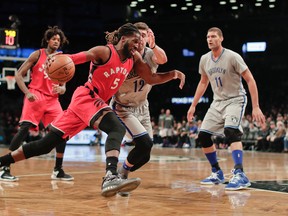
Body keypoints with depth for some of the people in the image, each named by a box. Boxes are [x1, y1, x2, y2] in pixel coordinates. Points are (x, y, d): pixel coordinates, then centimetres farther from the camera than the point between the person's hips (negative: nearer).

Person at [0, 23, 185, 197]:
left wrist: (171, 75, 1)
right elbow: (78, 57, -24)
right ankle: (111, 177, -47)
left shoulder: (134, 58, 10)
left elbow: (151, 79, 15)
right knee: (117, 128, -31)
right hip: (85, 97, -8)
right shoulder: (104, 52, -11)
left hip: (97, 102, 8)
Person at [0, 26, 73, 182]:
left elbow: (63, 88, 12)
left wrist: (60, 89, -13)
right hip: (35, 96, -5)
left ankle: (58, 170, 9)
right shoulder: (38, 54, 3)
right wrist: (27, 92, -15)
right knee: (24, 128, -19)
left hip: (52, 99, 5)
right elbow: (19, 75, 0)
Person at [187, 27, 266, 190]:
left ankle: (240, 175, -34)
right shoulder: (204, 59, 2)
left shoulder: (233, 57, -16)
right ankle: (217, 173, 16)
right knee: (203, 136, 1)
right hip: (218, 102, 7)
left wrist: (256, 107, -21)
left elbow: (250, 80, -15)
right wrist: (193, 105, 15)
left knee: (231, 131, -30)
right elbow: (203, 83, 18)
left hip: (235, 100, -7)